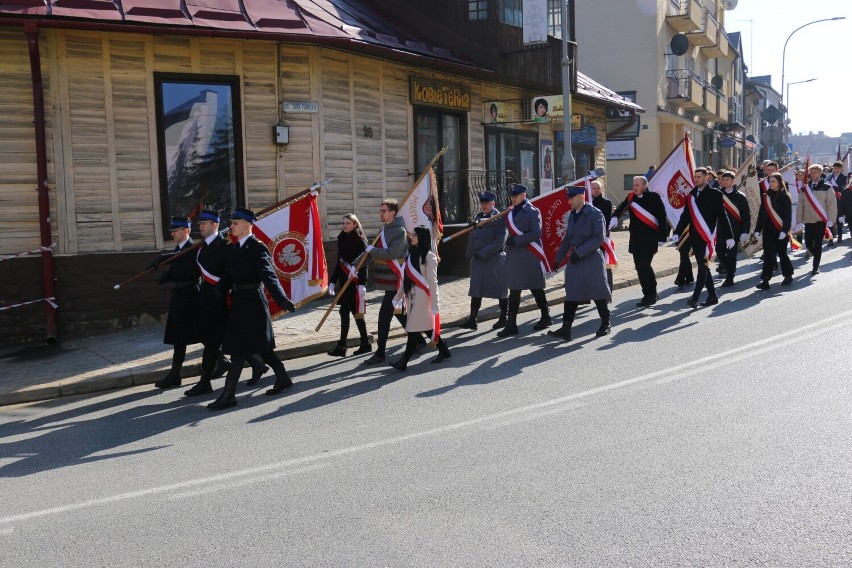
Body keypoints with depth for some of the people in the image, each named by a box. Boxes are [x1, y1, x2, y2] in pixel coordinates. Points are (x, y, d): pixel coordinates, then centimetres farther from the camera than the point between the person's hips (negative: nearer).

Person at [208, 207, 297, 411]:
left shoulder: (257, 248, -13)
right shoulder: (234, 248, 12)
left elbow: (269, 276, -21)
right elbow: (228, 276, 11)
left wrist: (283, 300, -31)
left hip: (252, 302, -8)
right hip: (239, 302, 8)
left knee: (238, 348, -6)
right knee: (261, 346, 15)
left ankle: (228, 395, -2)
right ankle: (283, 379, 30)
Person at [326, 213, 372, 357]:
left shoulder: (360, 241, -8)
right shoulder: (342, 240, 13)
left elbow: (363, 263, -14)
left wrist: (362, 285, -22)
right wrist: (332, 281, 13)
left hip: (355, 283, -7)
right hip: (344, 282, 7)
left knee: (357, 313, -5)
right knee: (344, 313, 7)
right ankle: (341, 347, 11)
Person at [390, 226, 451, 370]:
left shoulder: (428, 256, -10)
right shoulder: (411, 254, 12)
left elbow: (432, 281, -12)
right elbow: (405, 278, 16)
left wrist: (434, 304, -13)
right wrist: (398, 297, 15)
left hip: (422, 297, -7)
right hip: (411, 296, 7)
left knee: (414, 329, -7)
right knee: (427, 327, 12)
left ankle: (404, 361, -6)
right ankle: (443, 350, 26)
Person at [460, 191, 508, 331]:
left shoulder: (500, 218, -7)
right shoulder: (477, 218, 12)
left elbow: (500, 240, -14)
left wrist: (483, 253, -17)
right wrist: (469, 255, 10)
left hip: (495, 259, -6)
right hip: (477, 259, 6)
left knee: (500, 288, 4)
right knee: (476, 290, 4)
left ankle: (503, 318, 15)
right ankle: (472, 320, 6)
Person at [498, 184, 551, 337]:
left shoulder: (532, 211, -6)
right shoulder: (510, 211, 13)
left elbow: (536, 233, -15)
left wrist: (516, 240, -18)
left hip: (530, 257, -6)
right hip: (514, 256, 6)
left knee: (536, 288, 5)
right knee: (514, 290, 5)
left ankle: (545, 318, 23)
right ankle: (511, 325, 8)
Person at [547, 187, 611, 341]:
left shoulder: (595, 214, -10)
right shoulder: (572, 215, 12)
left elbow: (599, 238, -17)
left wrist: (579, 252, -21)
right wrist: (559, 258, 13)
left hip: (592, 260, -6)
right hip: (574, 260, 6)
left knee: (597, 293, 3)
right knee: (571, 294, 2)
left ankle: (605, 324, 20)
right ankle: (566, 329, 1)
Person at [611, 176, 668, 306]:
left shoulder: (654, 197, -4)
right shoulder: (631, 197, 9)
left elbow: (662, 217, -5)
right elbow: (621, 207, -10)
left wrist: (661, 237, -9)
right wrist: (615, 217, -31)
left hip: (650, 240, -6)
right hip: (636, 240, 6)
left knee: (644, 266, -11)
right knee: (641, 267, 10)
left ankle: (649, 295, 1)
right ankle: (651, 294, 24)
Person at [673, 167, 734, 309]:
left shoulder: (714, 194, -4)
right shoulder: (691, 195, 11)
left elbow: (722, 216, -5)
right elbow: (685, 215, 11)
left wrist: (729, 237, -7)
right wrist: (677, 233, 0)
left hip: (707, 236, -6)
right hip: (695, 237, 6)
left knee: (703, 266, -11)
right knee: (703, 267, 11)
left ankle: (695, 298, -16)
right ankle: (712, 296, 22)